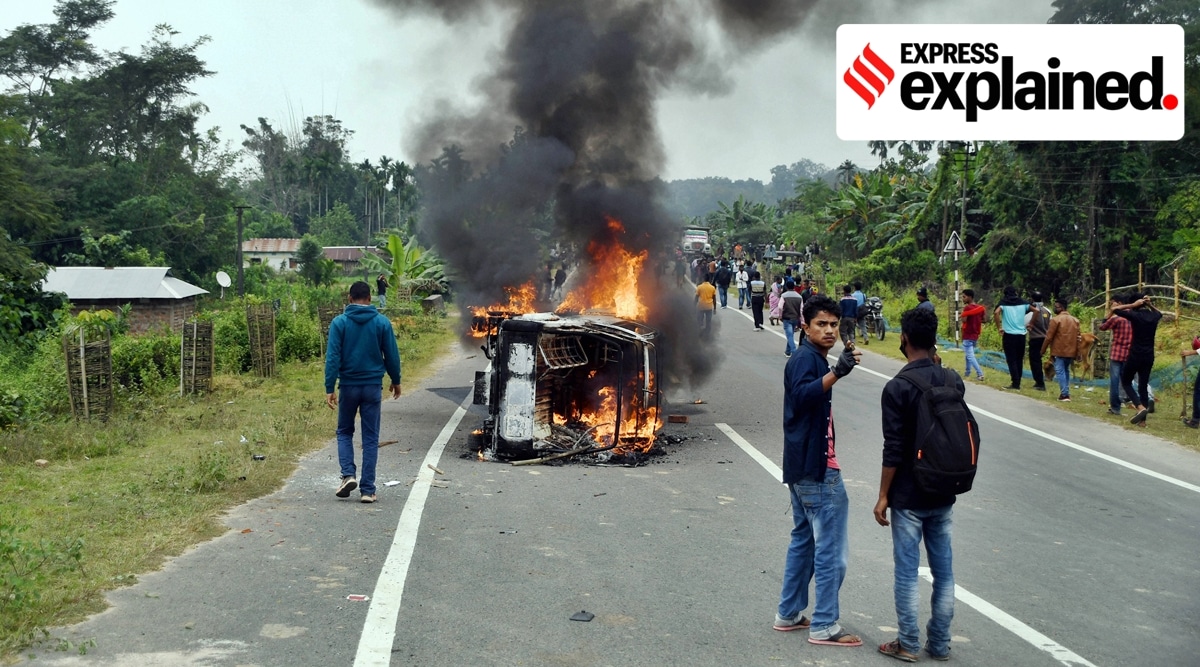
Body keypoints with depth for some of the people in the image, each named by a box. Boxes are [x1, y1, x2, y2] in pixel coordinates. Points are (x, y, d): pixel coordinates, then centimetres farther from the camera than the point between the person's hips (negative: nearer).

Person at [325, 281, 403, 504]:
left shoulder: (339, 322, -5)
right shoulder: (382, 322, -2)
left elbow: (333, 357, -9)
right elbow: (392, 355, 2)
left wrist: (329, 388, -7)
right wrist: (396, 381, 17)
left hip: (348, 385, 0)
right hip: (373, 386, 1)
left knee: (344, 432, 18)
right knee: (370, 438, 6)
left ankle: (348, 474, -1)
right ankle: (367, 489, 5)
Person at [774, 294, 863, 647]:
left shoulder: (811, 359, 16)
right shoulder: (806, 358, -15)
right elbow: (801, 395, -36)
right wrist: (837, 373, -49)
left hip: (805, 466, 11)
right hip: (817, 469, -11)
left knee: (804, 540, 16)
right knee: (831, 549, -5)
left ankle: (789, 614, 22)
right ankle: (824, 626, 0)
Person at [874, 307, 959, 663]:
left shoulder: (897, 388, -16)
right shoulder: (953, 382, 1)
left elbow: (894, 450, -15)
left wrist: (883, 496, -9)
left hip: (908, 497, -5)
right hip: (944, 494, 5)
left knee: (906, 573, 5)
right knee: (943, 571, 12)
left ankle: (908, 644, 12)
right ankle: (939, 643, 21)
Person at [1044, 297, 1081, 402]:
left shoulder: (1056, 320, -9)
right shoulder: (1075, 320, 12)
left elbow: (1049, 337, -9)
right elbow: (1077, 338, 12)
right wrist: (1076, 353, 16)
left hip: (1059, 351, -6)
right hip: (1071, 352, 6)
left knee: (1060, 372, -3)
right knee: (1066, 371, 18)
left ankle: (1064, 394, -10)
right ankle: (1066, 393, 16)